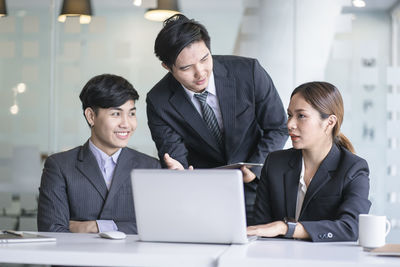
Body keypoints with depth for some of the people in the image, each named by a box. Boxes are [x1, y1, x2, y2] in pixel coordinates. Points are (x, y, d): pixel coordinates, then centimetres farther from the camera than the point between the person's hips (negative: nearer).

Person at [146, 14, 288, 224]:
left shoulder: (249, 72, -16)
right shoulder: (159, 102, -14)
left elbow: (278, 128, -3)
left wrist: (253, 171, -16)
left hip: (255, 185, 0)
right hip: (203, 191, 1)